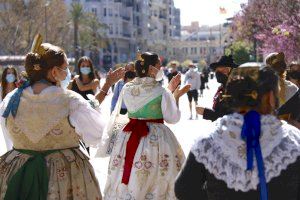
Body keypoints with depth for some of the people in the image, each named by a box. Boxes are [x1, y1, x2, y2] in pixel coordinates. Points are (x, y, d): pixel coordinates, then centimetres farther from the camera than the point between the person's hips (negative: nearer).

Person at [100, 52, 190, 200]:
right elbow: (173, 118, -8)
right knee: (156, 183, 5)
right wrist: (176, 96, 4)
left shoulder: (127, 88, 1)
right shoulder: (162, 91, -12)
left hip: (128, 138, 5)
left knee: (126, 185, 13)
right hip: (156, 139, -5)